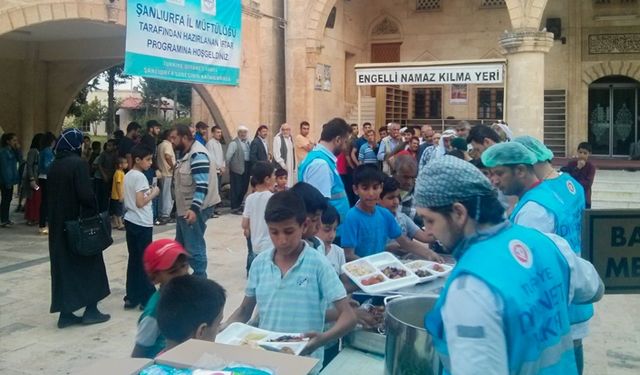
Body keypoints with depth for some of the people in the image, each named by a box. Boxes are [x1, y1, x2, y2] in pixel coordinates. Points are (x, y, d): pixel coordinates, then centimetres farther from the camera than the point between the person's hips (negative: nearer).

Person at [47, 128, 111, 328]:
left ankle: (65, 313, 12)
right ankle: (91, 310, 10)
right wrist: (93, 213, -6)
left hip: (58, 223, 7)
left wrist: (55, 217, 17)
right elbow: (85, 194, -21)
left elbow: (50, 193, 12)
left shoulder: (54, 165, 7)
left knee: (63, 265, 10)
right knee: (88, 264, 6)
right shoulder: (78, 164, -15)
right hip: (78, 222, -7)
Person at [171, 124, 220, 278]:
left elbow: (202, 185, -27)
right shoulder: (185, 152, 11)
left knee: (194, 248, -4)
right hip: (184, 207, 11)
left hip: (195, 208, -10)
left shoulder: (197, 155, -20)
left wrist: (194, 209, -33)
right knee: (180, 245, 20)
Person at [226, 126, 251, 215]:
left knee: (244, 187, 11)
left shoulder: (247, 142, 14)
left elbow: (250, 154, 14)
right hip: (237, 168, -7)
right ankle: (234, 208, 7)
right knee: (236, 188, -2)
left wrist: (250, 166, 7)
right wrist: (229, 166, -5)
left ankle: (238, 205, 26)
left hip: (246, 167, 7)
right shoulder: (234, 143, -7)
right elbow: (228, 156, -10)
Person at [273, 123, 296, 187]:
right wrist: (283, 165, -15)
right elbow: (276, 154, -14)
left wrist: (294, 166, 12)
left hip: (290, 167, 7)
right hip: (281, 167, -7)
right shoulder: (278, 138, -8)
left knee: (289, 184, 6)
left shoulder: (290, 138, 15)